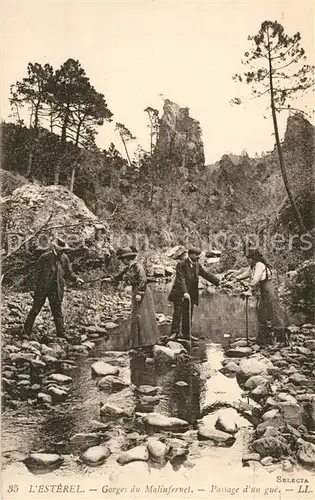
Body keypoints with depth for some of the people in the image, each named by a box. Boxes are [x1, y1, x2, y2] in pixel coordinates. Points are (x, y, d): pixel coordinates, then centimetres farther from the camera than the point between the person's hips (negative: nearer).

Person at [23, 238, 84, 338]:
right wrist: (36, 287, -7)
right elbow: (37, 273, -3)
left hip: (57, 289, 3)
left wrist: (76, 278, -7)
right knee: (35, 309, 7)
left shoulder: (65, 258, 5)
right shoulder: (45, 257, -6)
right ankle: (26, 331, 22)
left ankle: (61, 334, 10)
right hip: (43, 288, -3)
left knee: (57, 311, 6)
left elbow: (69, 272, 11)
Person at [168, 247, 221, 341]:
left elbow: (206, 275, 13)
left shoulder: (197, 265, 9)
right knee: (177, 313, -4)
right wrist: (185, 292, -29)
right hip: (180, 293, -6)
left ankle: (186, 333, 17)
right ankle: (175, 333, 3)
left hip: (191, 294, 6)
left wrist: (219, 282, 5)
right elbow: (181, 279, -19)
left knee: (188, 315, 9)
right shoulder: (181, 264, -11)